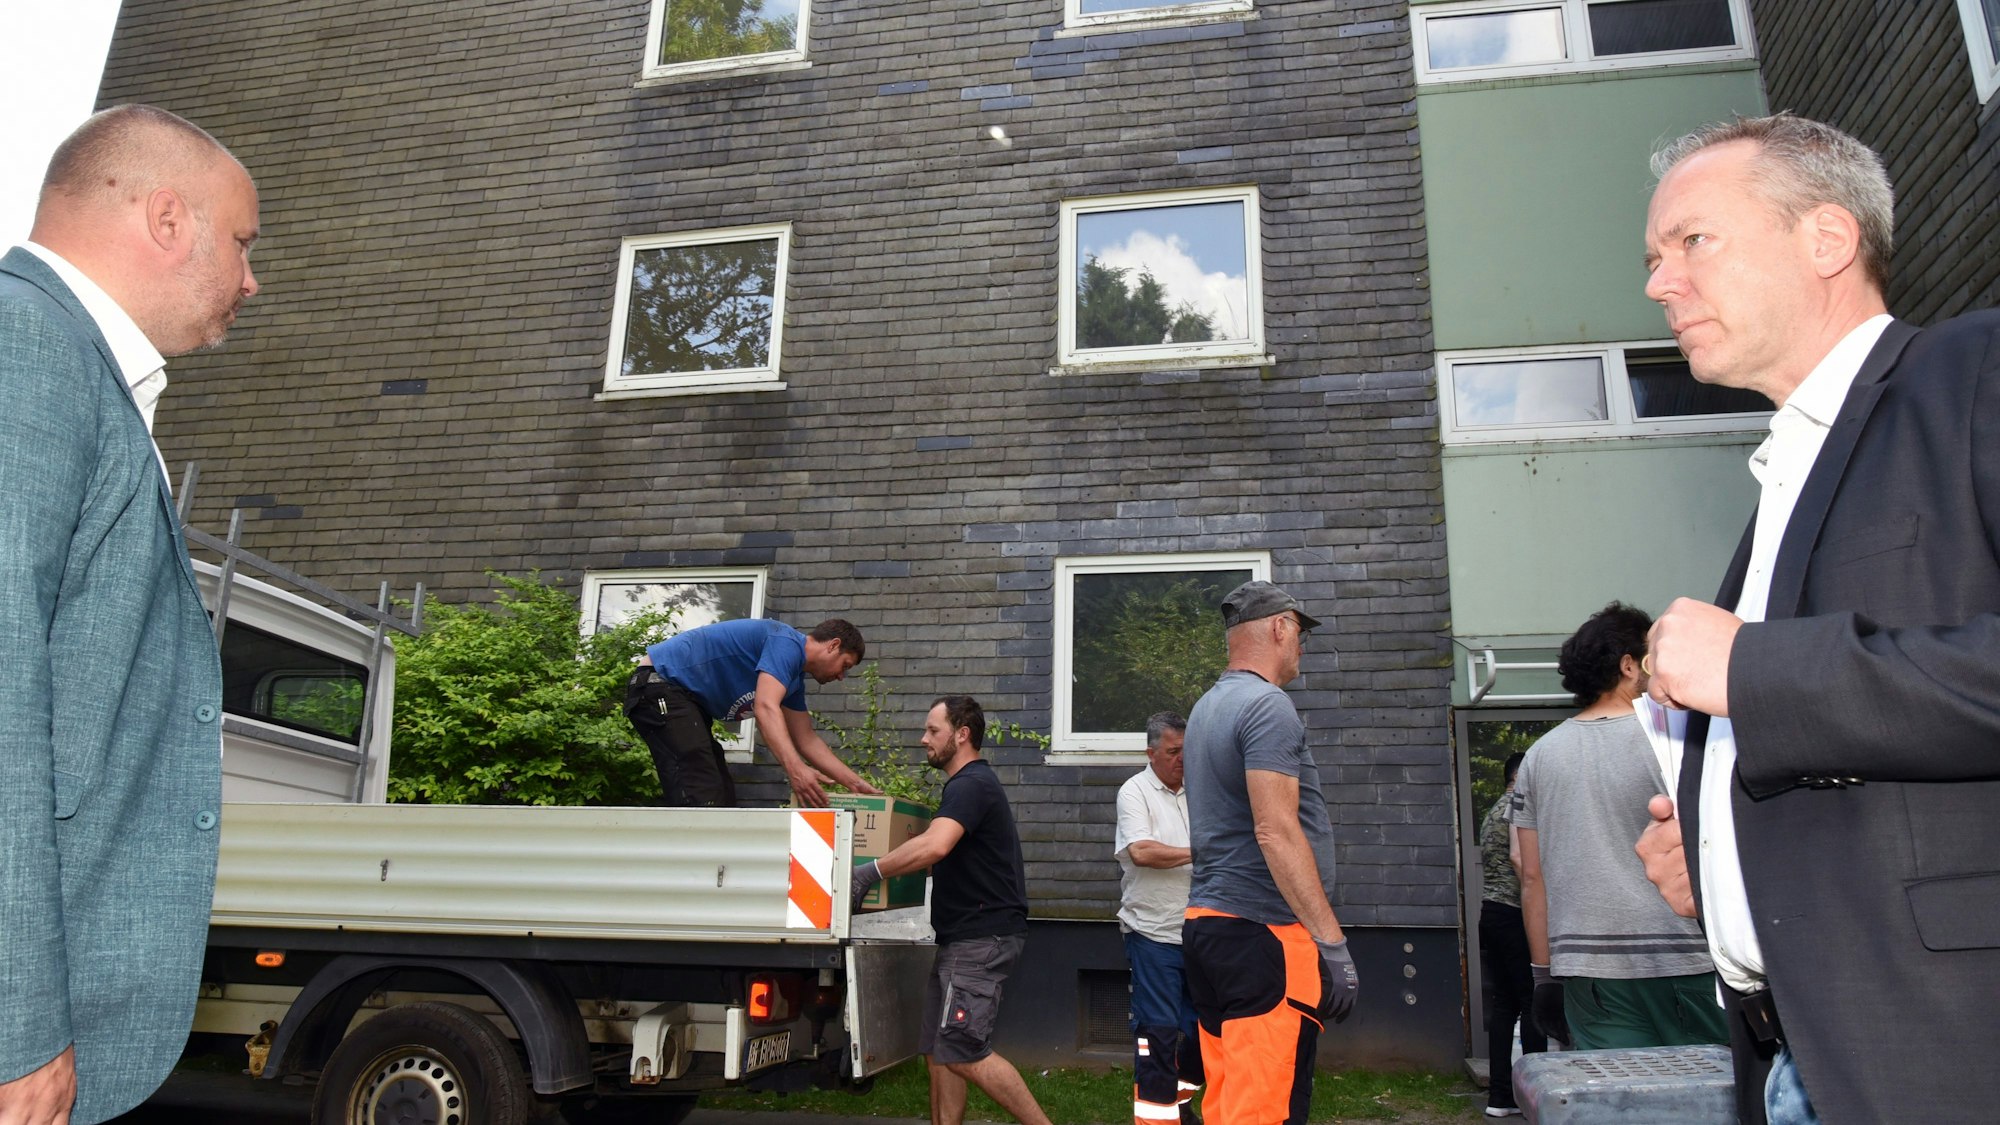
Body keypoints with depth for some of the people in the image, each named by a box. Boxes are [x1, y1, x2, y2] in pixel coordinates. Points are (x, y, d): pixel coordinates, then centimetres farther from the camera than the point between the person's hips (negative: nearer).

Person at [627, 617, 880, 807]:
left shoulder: (795, 677, 16)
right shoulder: (787, 643, -14)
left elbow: (806, 740, 19)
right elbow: (766, 707, -29)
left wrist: (854, 782, 14)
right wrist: (795, 769, -39)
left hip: (687, 698, 11)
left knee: (722, 796, 10)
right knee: (703, 798, -21)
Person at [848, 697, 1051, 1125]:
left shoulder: (971, 785, -14)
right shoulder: (968, 784, 20)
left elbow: (934, 846, -32)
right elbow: (945, 854, 31)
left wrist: (869, 872, -26)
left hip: (982, 936, -11)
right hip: (964, 935, 11)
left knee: (963, 1050, -12)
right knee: (939, 1048, 9)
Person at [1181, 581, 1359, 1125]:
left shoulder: (1208, 707, 18)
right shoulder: (1268, 706, -12)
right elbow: (1276, 832, -20)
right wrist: (1332, 942, -19)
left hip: (1206, 921, 10)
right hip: (1262, 934, -10)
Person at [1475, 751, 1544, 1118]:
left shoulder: (1494, 811, 21)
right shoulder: (1519, 805, -8)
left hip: (1491, 914, 9)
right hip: (1514, 913, -9)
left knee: (1503, 1005, 8)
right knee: (1532, 1004, -4)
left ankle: (1500, 1096, 9)